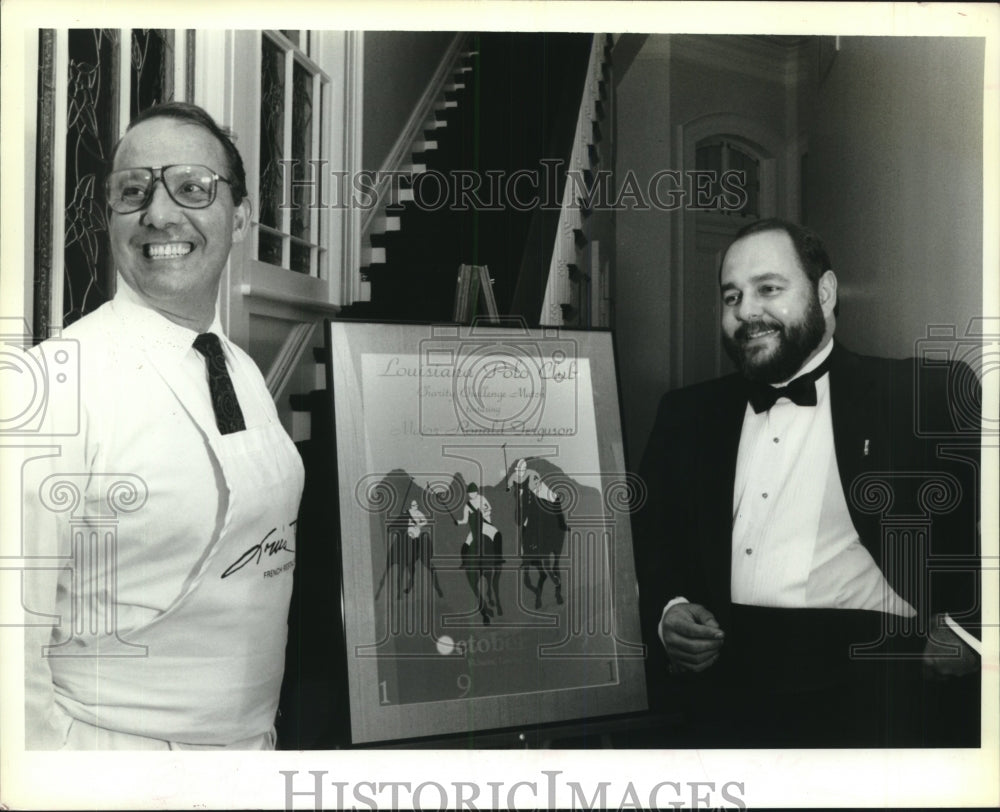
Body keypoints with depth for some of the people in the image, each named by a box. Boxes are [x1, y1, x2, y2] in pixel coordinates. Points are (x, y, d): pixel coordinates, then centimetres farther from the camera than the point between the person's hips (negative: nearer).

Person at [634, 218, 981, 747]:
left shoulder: (923, 399, 5)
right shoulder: (688, 414, 17)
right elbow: (646, 539, 18)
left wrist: (968, 626, -11)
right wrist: (666, 612, 0)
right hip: (724, 681, 3)